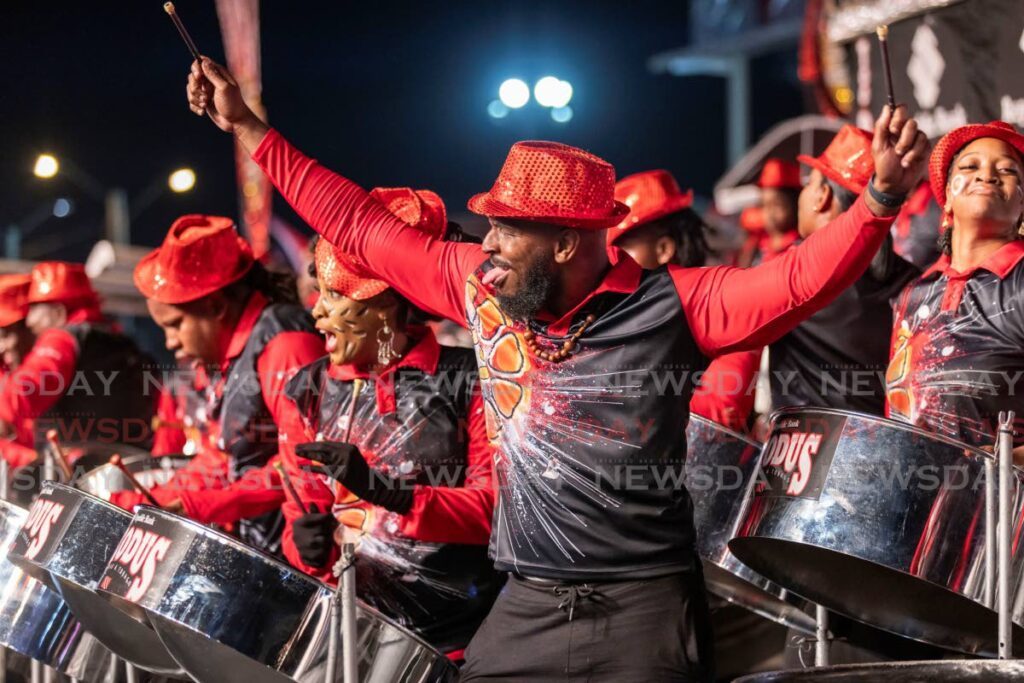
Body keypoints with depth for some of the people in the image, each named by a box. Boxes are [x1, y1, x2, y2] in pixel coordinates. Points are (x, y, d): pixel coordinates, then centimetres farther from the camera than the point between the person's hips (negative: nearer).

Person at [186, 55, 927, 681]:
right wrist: (250, 130, 14)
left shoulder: (670, 306, -9)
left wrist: (880, 195, -34)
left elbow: (796, 280, -19)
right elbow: (361, 225, 12)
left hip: (645, 606, -4)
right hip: (526, 605, 5)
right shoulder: (483, 290, 5)